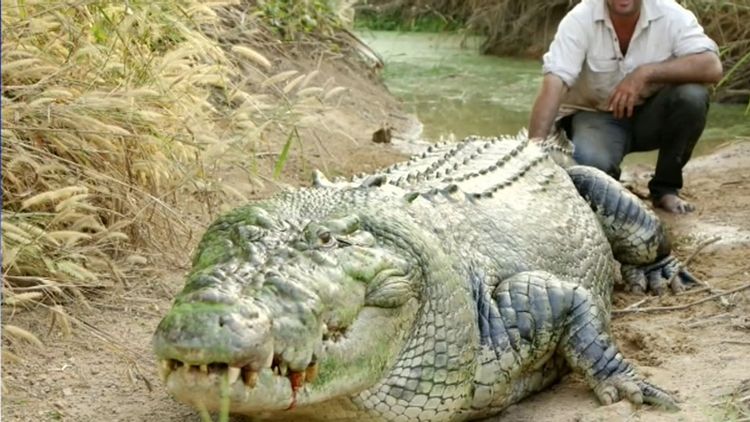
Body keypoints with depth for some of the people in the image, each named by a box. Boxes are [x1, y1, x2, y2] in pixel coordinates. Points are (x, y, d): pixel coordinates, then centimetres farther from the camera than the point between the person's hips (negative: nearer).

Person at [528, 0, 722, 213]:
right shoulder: (580, 19, -20)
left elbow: (712, 66, -26)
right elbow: (553, 85, -29)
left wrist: (646, 73, -35)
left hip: (651, 114, 2)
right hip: (594, 114, -2)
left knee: (692, 96, -27)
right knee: (589, 162, -33)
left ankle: (665, 188, -5)